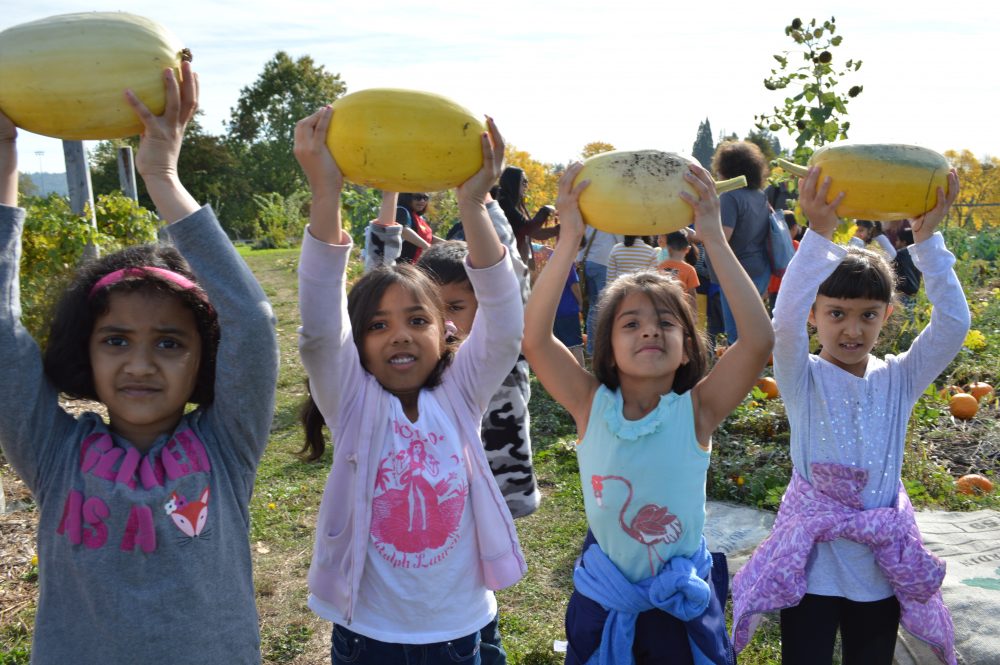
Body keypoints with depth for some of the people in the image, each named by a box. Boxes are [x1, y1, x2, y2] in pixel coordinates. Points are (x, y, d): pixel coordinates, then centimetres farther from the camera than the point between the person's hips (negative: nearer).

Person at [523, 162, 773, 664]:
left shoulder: (695, 410, -14)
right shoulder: (591, 406, -12)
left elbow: (758, 340, -28)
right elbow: (535, 338, -26)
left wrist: (713, 239, -31)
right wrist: (569, 238, -32)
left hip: (683, 603, 0)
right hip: (604, 601, 1)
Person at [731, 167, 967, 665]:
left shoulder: (899, 380, -1)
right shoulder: (804, 378, -9)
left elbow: (953, 324, -14)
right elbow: (785, 321, -28)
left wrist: (926, 238, -20)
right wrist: (818, 234, -35)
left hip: (883, 564, 3)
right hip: (810, 564, -3)